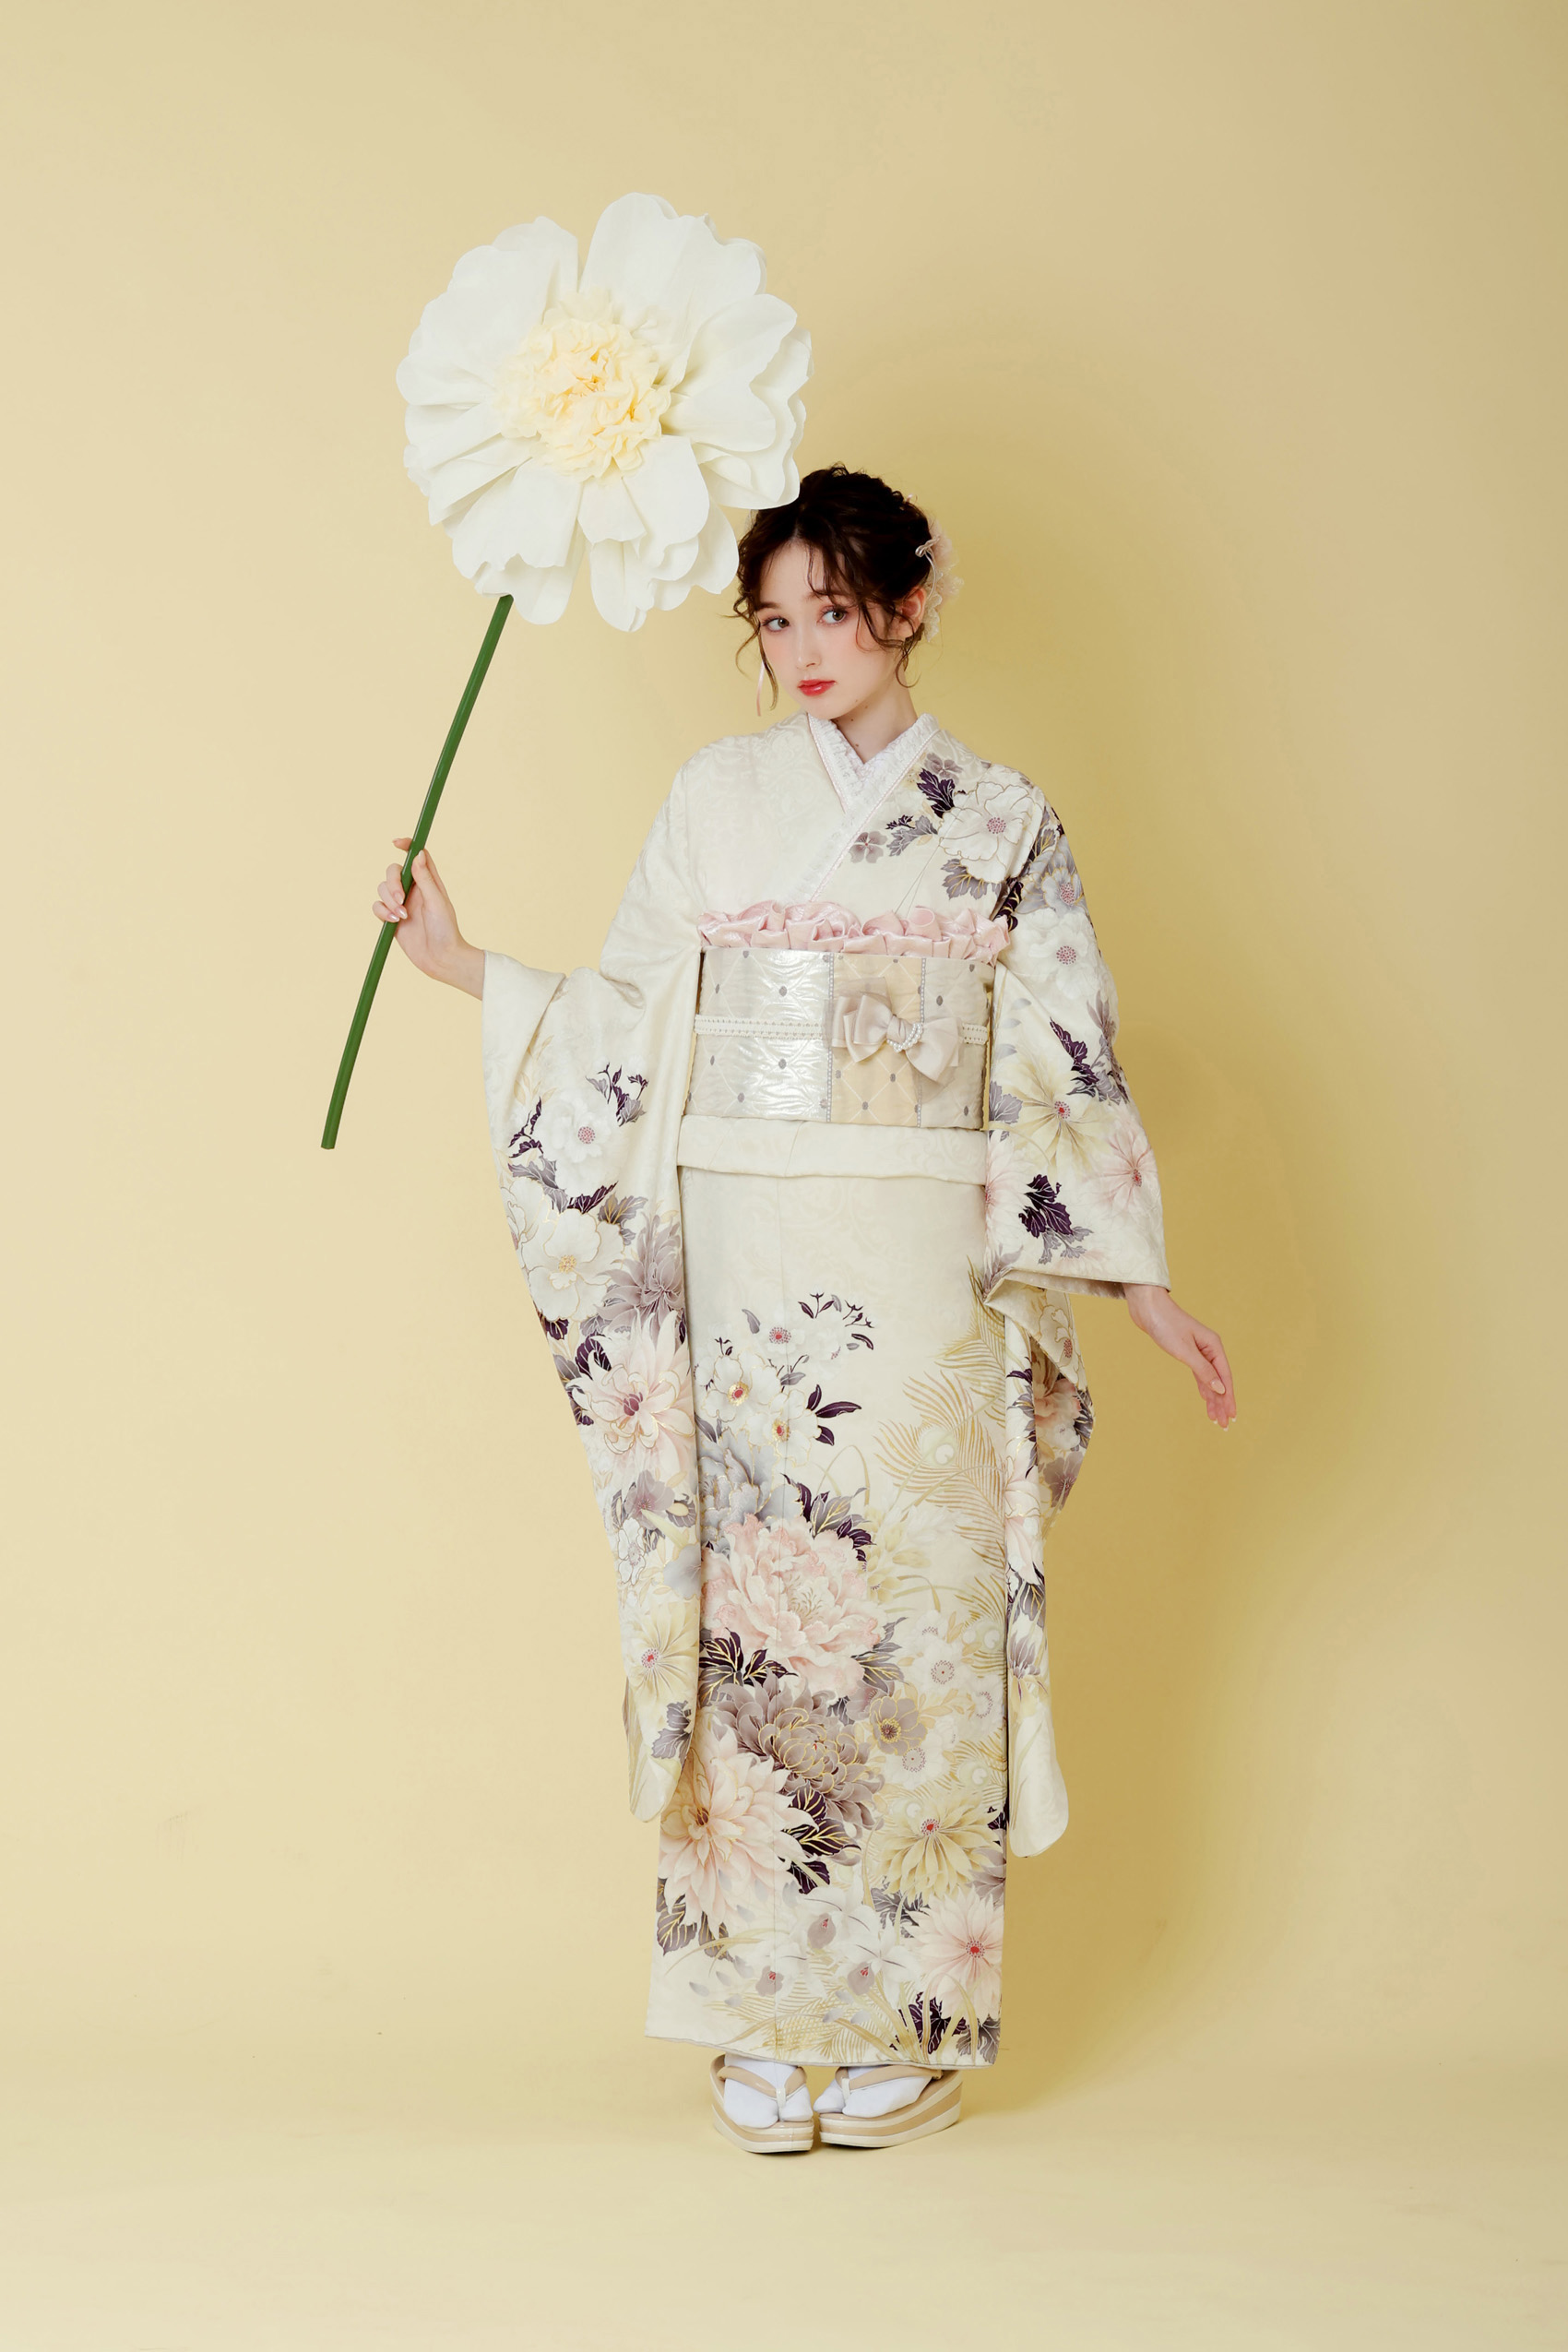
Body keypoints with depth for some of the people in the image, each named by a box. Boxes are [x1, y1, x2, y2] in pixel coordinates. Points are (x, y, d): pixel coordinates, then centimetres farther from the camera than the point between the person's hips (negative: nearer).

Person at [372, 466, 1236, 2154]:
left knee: (919, 1626, 0)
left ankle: (908, 2024, 10)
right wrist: (465, 968, 3)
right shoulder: (717, 799, 9)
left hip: (924, 1283, -1)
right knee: (754, 1622, 0)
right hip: (749, 1278, 1)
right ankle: (763, 2026, 8)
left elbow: (1065, 1070, 6)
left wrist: (1143, 1288, 4)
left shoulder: (1001, 823, 6)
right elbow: (628, 1026, 12)